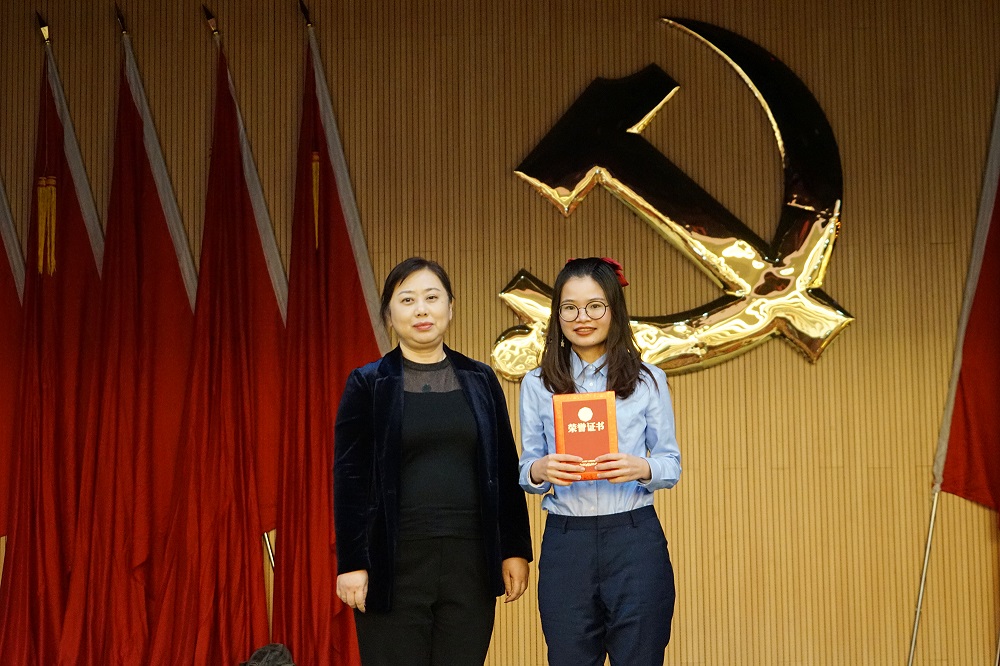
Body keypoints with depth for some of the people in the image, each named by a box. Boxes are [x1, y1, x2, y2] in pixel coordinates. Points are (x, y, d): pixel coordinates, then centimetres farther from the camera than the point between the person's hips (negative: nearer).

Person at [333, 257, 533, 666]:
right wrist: (351, 564, -8)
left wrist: (515, 551, 5)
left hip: (469, 560, 2)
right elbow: (349, 479, -2)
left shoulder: (480, 381, 10)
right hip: (396, 563, -2)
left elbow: (505, 473, 10)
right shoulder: (367, 384, 2)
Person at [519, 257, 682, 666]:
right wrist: (540, 471, -15)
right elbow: (526, 469, 9)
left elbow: (672, 464, 6)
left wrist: (642, 469, -17)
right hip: (565, 544, 1)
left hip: (635, 541, -1)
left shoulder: (648, 381, 6)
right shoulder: (537, 385, 8)